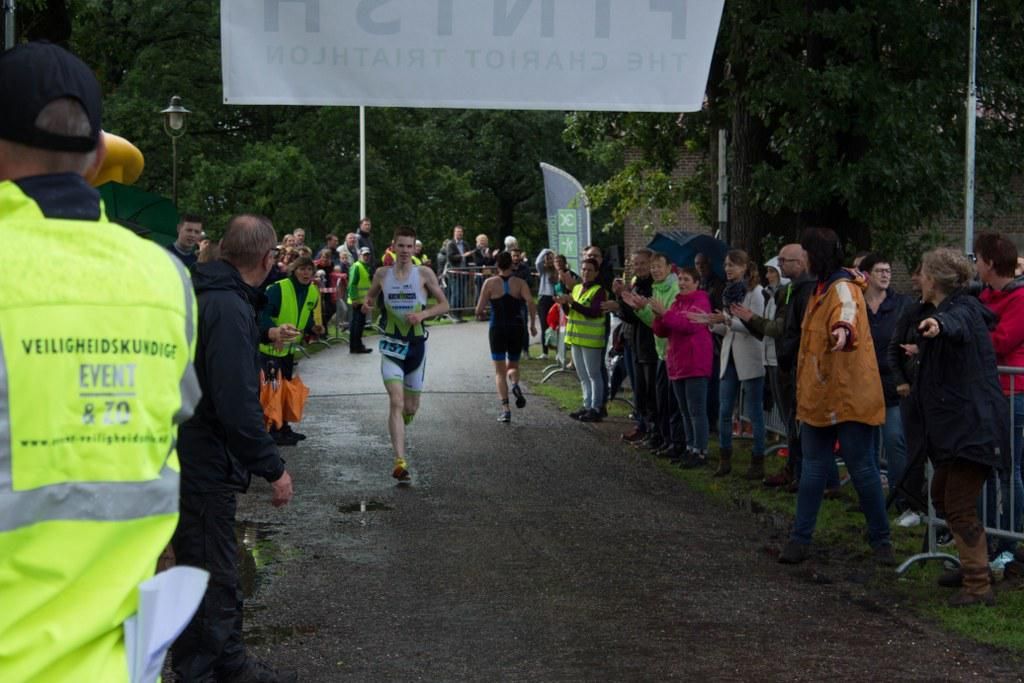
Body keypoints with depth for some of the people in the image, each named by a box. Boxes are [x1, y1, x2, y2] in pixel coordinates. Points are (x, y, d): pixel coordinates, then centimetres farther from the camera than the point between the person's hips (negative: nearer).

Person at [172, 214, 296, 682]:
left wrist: (266, 336, 43)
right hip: (206, 466, -10)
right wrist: (273, 469, -20)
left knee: (221, 573, 20)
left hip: (193, 458, 10)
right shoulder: (229, 307, -24)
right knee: (210, 576, 0)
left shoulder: (207, 295, 7)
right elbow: (238, 406, -28)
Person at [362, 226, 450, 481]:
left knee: (411, 408, 11)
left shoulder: (424, 274, -3)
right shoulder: (382, 274, 2)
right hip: (392, 344, -1)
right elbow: (370, 295, 19)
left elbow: (444, 305, 1)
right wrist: (366, 304, -4)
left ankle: (398, 429, 48)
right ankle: (400, 462, -21)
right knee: (396, 402, -17)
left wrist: (423, 314, -16)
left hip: (417, 344, 1)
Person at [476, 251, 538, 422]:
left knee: (500, 371, 5)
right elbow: (531, 302, -15)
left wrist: (481, 314, 18)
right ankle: (515, 385, -15)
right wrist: (532, 324, -4)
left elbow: (479, 310, -5)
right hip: (517, 329, 2)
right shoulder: (520, 283, 0)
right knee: (513, 366, 20)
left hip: (497, 329, -2)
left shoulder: (490, 283, -3)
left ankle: (505, 408, -10)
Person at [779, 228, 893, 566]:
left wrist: (844, 329, -62)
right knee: (813, 469, 9)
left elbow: (847, 309, -39)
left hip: (848, 396, -9)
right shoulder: (822, 287, 16)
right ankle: (800, 538, 13)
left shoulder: (843, 287, -14)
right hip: (819, 396, 9)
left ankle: (880, 540, 10)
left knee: (862, 469, -2)